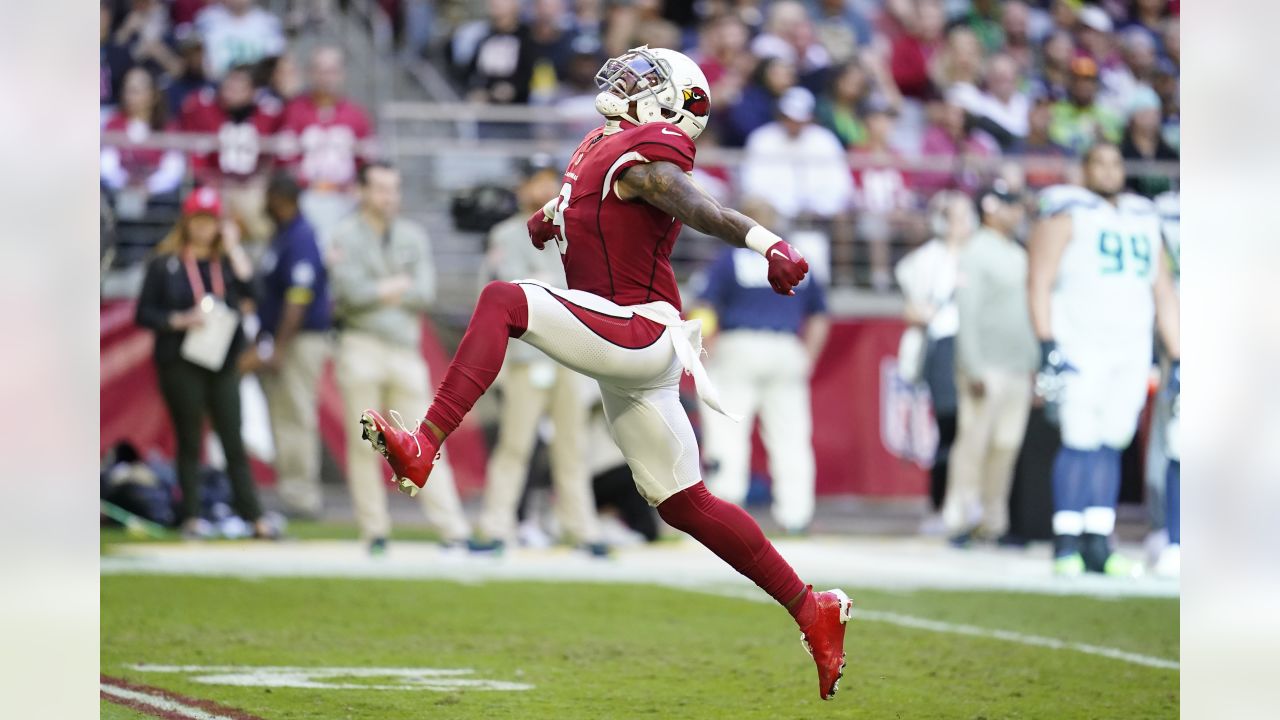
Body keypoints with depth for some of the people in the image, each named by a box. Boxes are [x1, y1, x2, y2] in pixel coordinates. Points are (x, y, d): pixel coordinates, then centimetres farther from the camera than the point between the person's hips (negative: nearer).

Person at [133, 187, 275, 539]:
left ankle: (254, 517, 2)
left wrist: (233, 246, -8)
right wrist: (181, 321, -15)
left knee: (234, 443, 3)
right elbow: (144, 314, -1)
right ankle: (192, 518, 9)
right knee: (190, 441, 3)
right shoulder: (165, 265, 1)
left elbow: (248, 287, -10)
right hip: (181, 365, -3)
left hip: (222, 364, 3)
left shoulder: (226, 262, 9)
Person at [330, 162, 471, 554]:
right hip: (361, 346, -3)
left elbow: (425, 294, 1)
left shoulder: (413, 236, 13)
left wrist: (377, 292, -6)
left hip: (405, 349, 3)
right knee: (364, 444, -1)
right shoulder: (345, 235, 1)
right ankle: (375, 532, 5)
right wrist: (400, 286, -2)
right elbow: (352, 291, -13)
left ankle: (453, 529, -5)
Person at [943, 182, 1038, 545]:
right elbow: (967, 313, -13)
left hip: (1018, 368, 8)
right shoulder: (976, 253, -7)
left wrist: (1033, 363, 17)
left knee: (1006, 446, 6)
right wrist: (973, 370, -18)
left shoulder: (1018, 255, 18)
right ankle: (959, 520, -7)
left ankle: (993, 523, 9)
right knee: (974, 442, -9)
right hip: (987, 368, -8)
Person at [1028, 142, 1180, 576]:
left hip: (1130, 350, 5)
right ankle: (1066, 544, -8)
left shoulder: (1145, 222, 16)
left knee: (1110, 446, 4)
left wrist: (1178, 358, 13)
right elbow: (1039, 284, -7)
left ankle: (1098, 544, 6)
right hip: (1078, 346, -5)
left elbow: (1163, 296, 19)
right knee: (1081, 443, -11)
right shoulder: (1067, 216, -1)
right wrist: (1049, 348, -17)